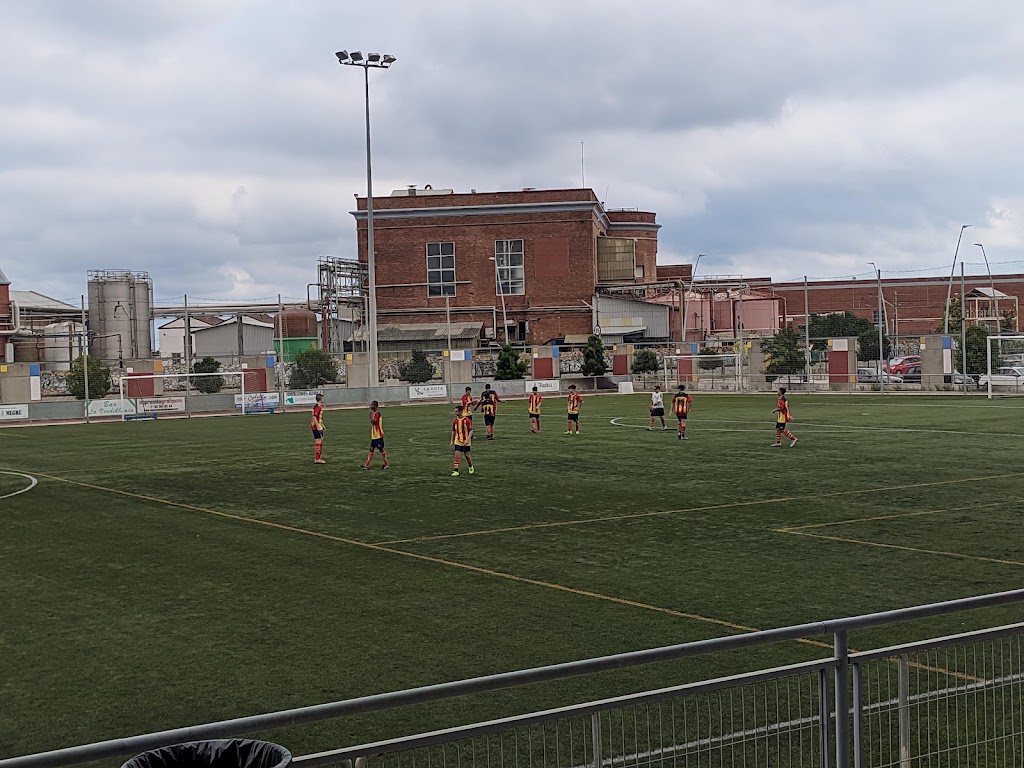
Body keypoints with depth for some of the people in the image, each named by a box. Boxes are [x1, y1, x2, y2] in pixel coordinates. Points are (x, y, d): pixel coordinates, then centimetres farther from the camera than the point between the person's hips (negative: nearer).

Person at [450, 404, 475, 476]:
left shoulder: (467, 420, -13)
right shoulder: (455, 421, 1)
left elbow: (471, 431, -12)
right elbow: (453, 431, 12)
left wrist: (467, 440, -21)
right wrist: (452, 441, 10)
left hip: (465, 441, -3)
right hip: (457, 441, 3)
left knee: (467, 455, 8)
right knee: (457, 454, -8)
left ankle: (471, 467, 34)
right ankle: (456, 471, -8)